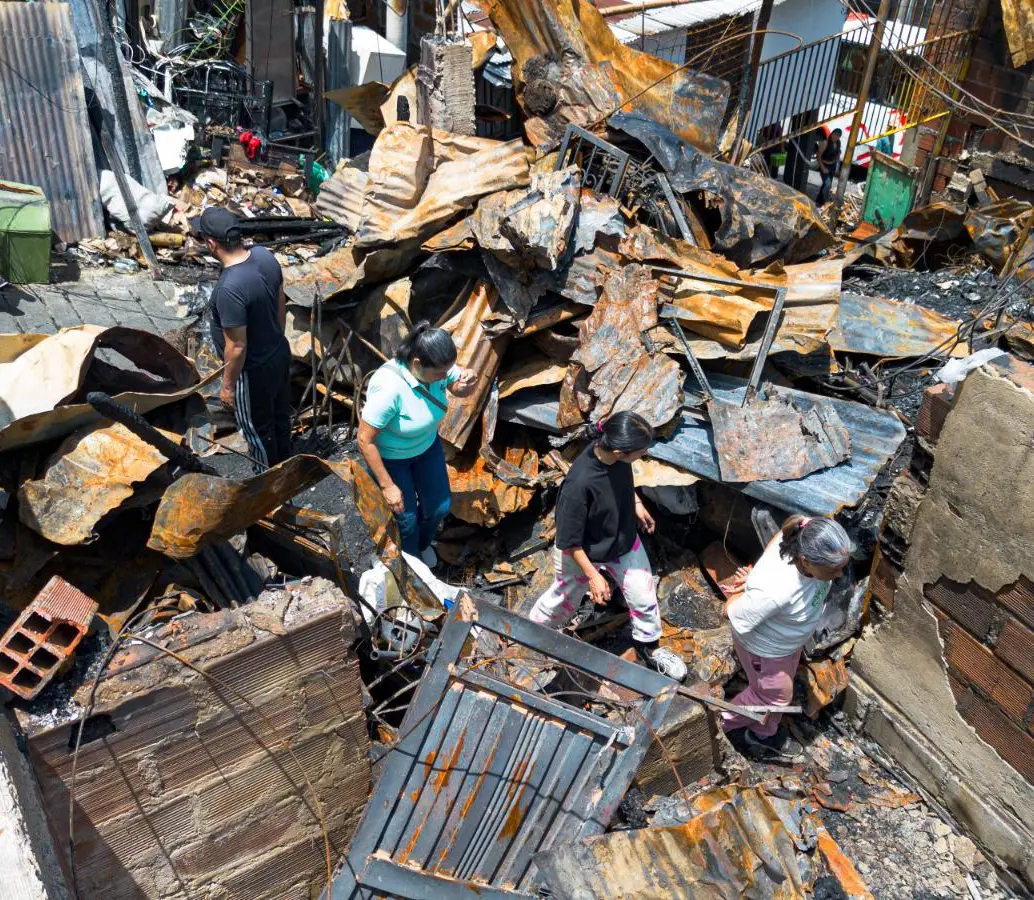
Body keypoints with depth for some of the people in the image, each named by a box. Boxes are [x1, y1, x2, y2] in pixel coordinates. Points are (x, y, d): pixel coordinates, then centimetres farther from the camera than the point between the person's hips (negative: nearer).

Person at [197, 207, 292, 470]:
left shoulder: (229, 289, -35)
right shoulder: (265, 255, -12)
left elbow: (236, 348, -27)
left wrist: (228, 385, -11)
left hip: (254, 370, -8)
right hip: (280, 354, 8)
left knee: (258, 429, 18)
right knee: (279, 415, 28)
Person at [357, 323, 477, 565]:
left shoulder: (437, 367, -23)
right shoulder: (389, 388, -40)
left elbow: (459, 390, -2)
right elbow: (365, 441, -31)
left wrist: (468, 382, -28)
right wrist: (387, 486, -24)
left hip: (427, 445, 6)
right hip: (389, 456, -6)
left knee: (439, 507, 16)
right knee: (406, 517, 7)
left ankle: (422, 545, 50)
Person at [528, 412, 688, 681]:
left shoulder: (617, 456, -24)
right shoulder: (579, 484, -42)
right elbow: (569, 541, -27)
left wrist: (636, 504, 8)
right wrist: (593, 576, -22)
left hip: (624, 541, 5)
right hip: (584, 553, -5)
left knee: (644, 596, 16)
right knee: (564, 599, 21)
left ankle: (649, 647, 45)